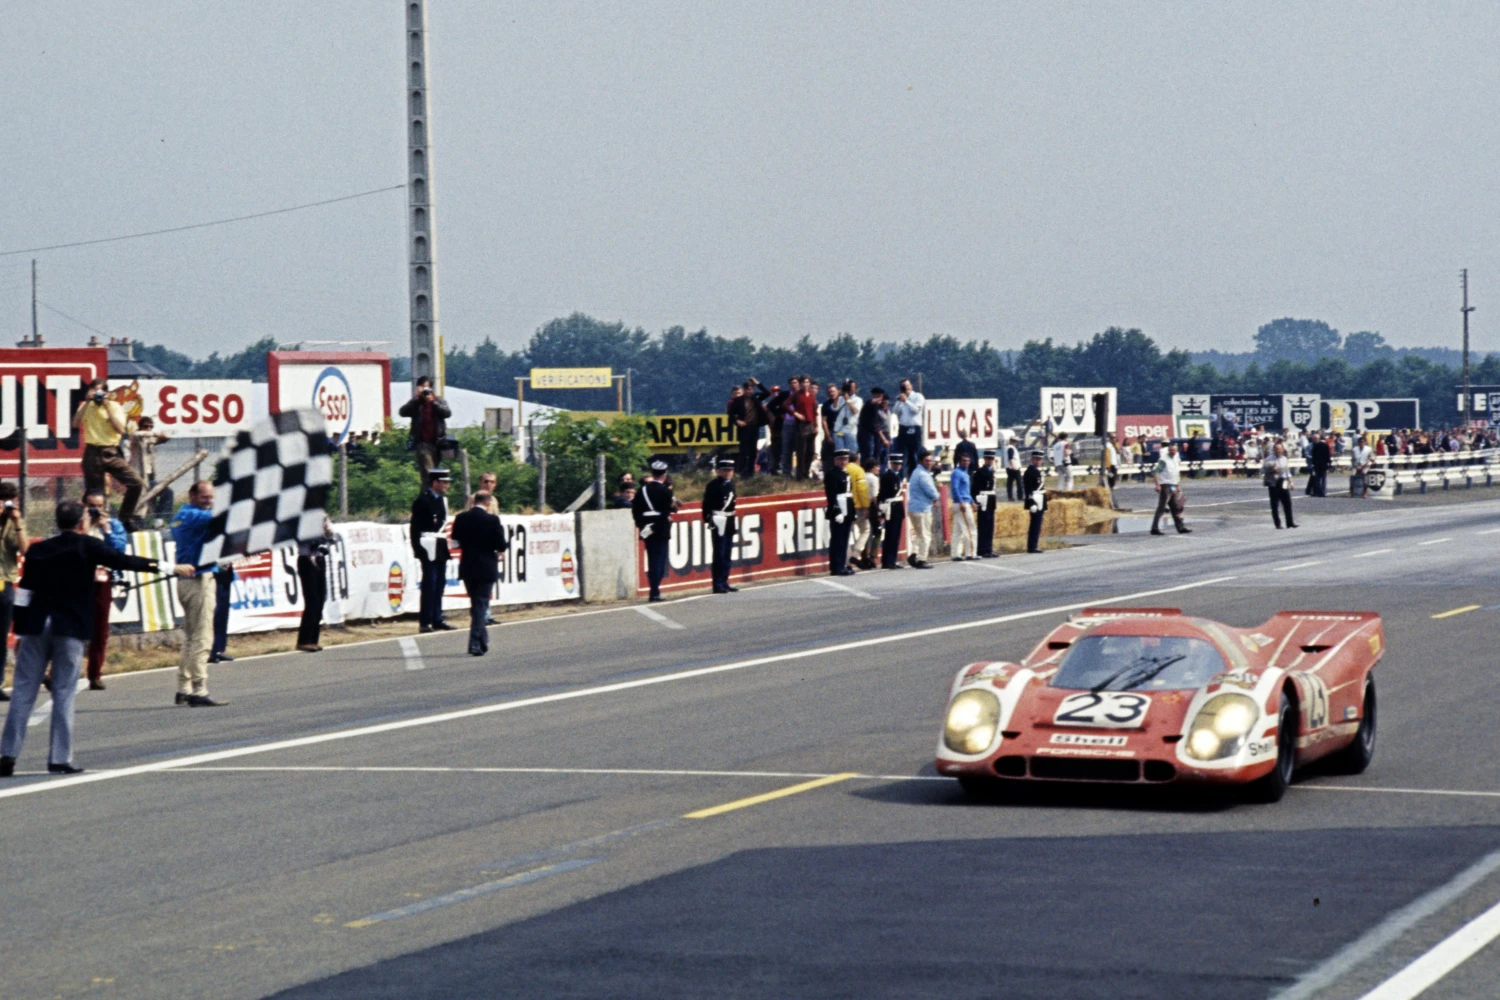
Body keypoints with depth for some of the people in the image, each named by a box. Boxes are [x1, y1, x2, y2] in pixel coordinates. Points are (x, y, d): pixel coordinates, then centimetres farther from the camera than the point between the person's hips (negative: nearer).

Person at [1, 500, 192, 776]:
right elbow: (125, 561, -1)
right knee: (63, 693, 1)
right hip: (70, 629, -3)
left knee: (23, 691, 5)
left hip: (36, 627, 3)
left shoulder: (37, 550, 8)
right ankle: (60, 759, -1)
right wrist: (171, 568, 5)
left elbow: (24, 594, 7)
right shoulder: (87, 546, -1)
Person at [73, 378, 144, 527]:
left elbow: (121, 429, -10)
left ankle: (126, 518, 2)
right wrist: (87, 402, -12)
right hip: (93, 453, 0)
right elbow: (76, 423, -10)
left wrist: (107, 406, -12)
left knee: (136, 483, -12)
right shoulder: (87, 406, 6)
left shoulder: (114, 407, 3)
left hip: (112, 453, 0)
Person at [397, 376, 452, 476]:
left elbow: (447, 413, -7)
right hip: (422, 442, -2)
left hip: (437, 442, 2)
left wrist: (433, 402, -15)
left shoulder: (439, 401, 10)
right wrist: (416, 399, -14)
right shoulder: (415, 403, 7)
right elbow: (402, 412, -8)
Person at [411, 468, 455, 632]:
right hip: (429, 549, -8)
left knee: (439, 585, 10)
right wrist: (418, 549, -17)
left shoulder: (442, 499, 14)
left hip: (441, 549, 8)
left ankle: (437, 620, 15)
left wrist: (446, 543, 13)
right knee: (429, 585, -8)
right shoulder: (422, 500, -11)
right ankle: (424, 623, -6)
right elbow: (415, 527, -13)